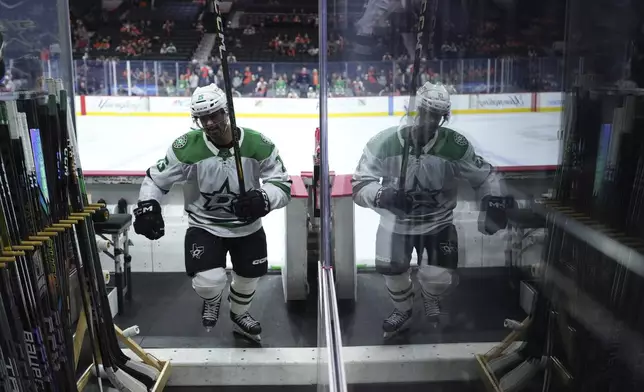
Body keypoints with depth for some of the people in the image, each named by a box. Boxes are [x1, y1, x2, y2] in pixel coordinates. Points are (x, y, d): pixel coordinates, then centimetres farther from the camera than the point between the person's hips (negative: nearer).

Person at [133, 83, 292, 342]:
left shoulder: (258, 145, -20)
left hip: (248, 226, 2)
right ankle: (212, 300, 20)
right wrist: (147, 206, -23)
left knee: (249, 277, 18)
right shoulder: (186, 147, -20)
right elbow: (157, 178, -6)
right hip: (204, 226, -2)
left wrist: (263, 199, -38)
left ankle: (239, 315, 54)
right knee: (209, 280, -22)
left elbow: (282, 185, -17)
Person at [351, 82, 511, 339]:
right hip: (396, 220, 0)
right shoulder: (384, 143, -23)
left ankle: (430, 295, 32)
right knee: (393, 271, 0)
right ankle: (402, 311, 37)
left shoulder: (455, 145, -19)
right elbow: (360, 184, -18)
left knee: (442, 278, -10)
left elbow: (483, 174, -3)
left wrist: (493, 199, -20)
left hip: (438, 220, 0)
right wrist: (381, 195, -38)